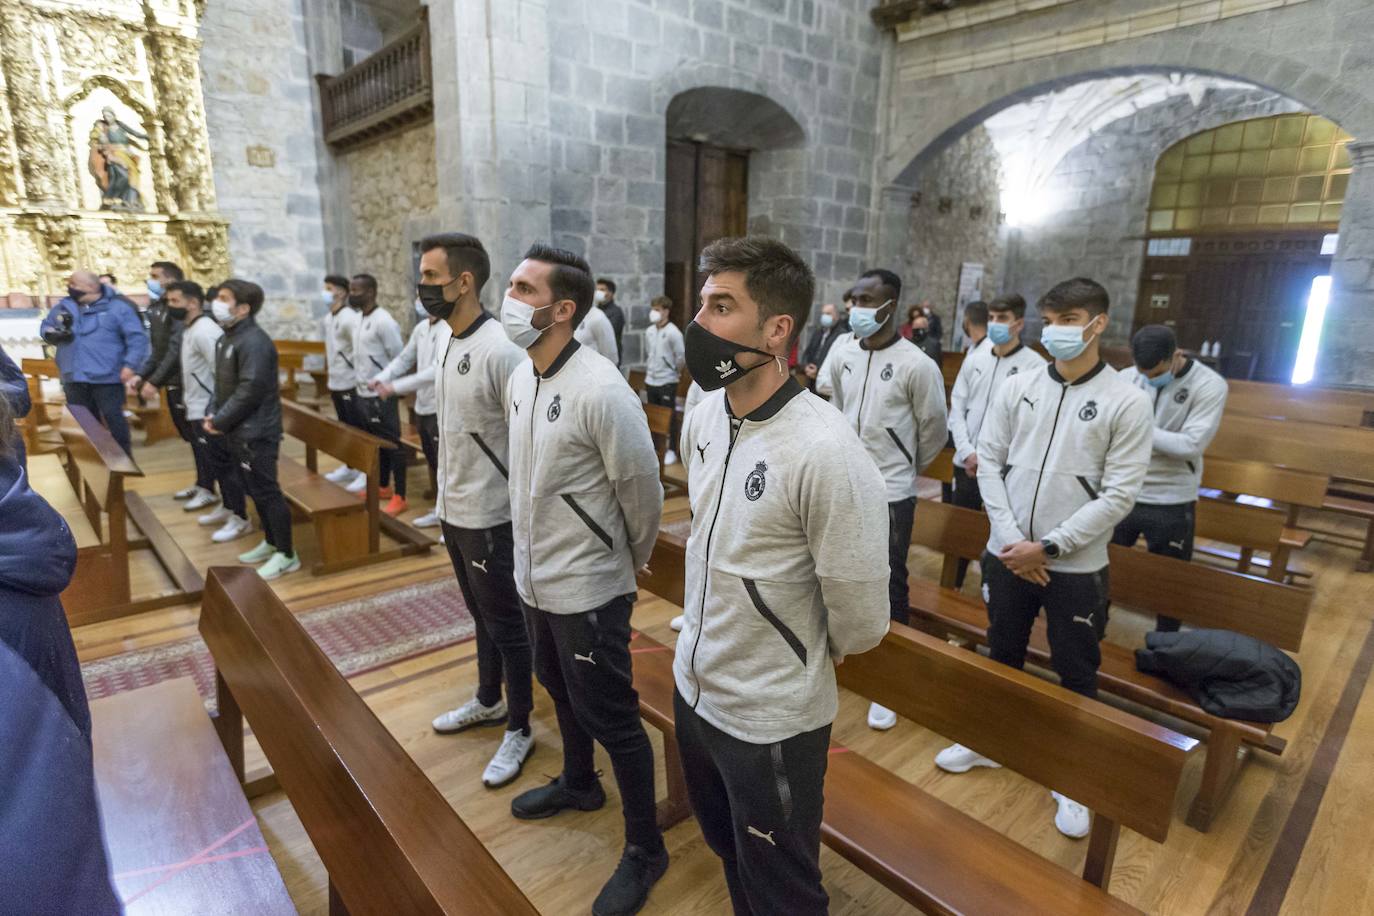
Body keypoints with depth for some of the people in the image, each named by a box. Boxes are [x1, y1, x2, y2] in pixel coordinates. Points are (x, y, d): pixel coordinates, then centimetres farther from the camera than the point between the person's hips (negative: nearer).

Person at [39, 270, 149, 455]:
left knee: (114, 418, -4)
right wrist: (53, 333, -1)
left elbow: (137, 337, -7)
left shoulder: (117, 308, -2)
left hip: (107, 378, -5)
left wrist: (130, 364, -17)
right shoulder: (64, 307, 13)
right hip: (74, 379, 6)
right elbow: (45, 327, 25)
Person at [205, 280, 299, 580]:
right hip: (240, 431, 10)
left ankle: (287, 554, 6)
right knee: (255, 491, 17)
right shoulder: (226, 338, 13)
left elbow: (250, 390, -22)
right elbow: (222, 384, 18)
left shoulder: (254, 341, -18)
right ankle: (271, 542, 31)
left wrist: (221, 422, -15)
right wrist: (212, 413, 3)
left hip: (256, 433, -10)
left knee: (267, 492, -4)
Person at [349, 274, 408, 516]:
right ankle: (383, 487, 32)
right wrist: (360, 384, 16)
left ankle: (399, 497, 5)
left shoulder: (383, 321, -16)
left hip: (381, 395, -9)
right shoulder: (359, 318, 12)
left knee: (392, 445, -2)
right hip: (363, 393, 9)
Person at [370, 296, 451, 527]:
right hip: (423, 406, 9)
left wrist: (396, 387, -27)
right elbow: (404, 358, 17)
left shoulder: (449, 330, -18)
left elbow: (437, 370, -27)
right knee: (432, 461, 18)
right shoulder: (421, 327, 10)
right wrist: (381, 378, 0)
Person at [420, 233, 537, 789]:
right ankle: (489, 701, 43)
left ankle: (519, 729, 26)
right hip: (453, 510, 9)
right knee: (481, 615, 23)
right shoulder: (446, 340, 7)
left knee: (506, 624, 7)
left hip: (488, 516, -9)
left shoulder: (500, 350, -22)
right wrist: (444, 494, 17)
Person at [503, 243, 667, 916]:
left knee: (611, 720, 7)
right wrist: (534, 551, 16)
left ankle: (645, 849, 29)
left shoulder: (601, 391, -25)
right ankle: (579, 784, 54)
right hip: (536, 576, 8)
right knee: (561, 692, 27)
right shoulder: (520, 377, 1)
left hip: (587, 588, -8)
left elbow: (643, 494, -16)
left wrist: (628, 561, -1)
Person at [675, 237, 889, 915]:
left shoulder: (825, 451, -28)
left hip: (773, 719, -6)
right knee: (728, 854, 30)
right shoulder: (701, 417, -4)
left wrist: (803, 663, -1)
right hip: (692, 687, 7)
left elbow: (859, 619, -19)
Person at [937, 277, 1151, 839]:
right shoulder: (1016, 388, 1)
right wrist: (1010, 538, -10)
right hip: (1007, 554, 3)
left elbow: (1118, 496, -10)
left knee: (1076, 675, 12)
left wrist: (1048, 547, -16)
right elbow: (989, 462, 0)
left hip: (1077, 566, -2)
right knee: (1003, 655, 20)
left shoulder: (1127, 403, -7)